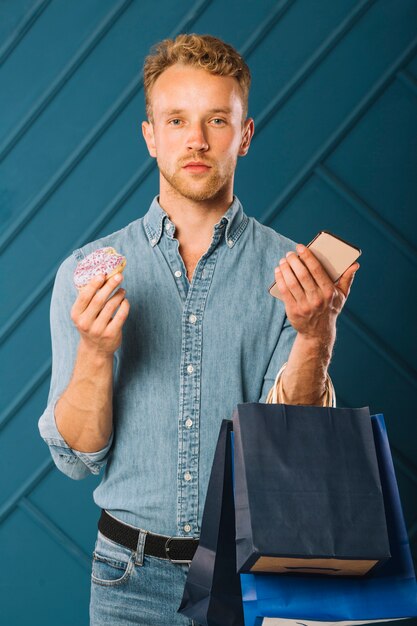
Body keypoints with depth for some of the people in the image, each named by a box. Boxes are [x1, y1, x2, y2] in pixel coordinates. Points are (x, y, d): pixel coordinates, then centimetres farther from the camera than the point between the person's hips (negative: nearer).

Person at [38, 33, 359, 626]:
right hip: (134, 575, 1)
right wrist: (95, 354, -20)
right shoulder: (87, 270, -1)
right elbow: (77, 456, -4)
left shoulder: (294, 273, -3)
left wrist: (315, 335, -23)